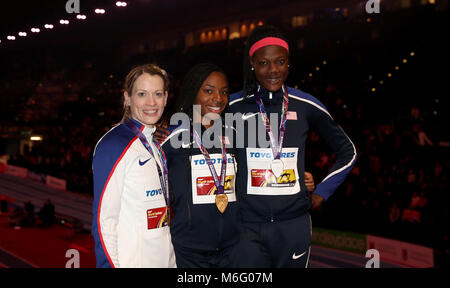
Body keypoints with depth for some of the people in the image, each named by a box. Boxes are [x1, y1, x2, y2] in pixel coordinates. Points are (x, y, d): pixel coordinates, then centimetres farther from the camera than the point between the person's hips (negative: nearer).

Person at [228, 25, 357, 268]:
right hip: (247, 223, -1)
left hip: (294, 224, 2)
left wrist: (321, 193, 8)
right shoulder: (233, 106, -2)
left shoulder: (306, 106, 2)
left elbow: (347, 152, 14)